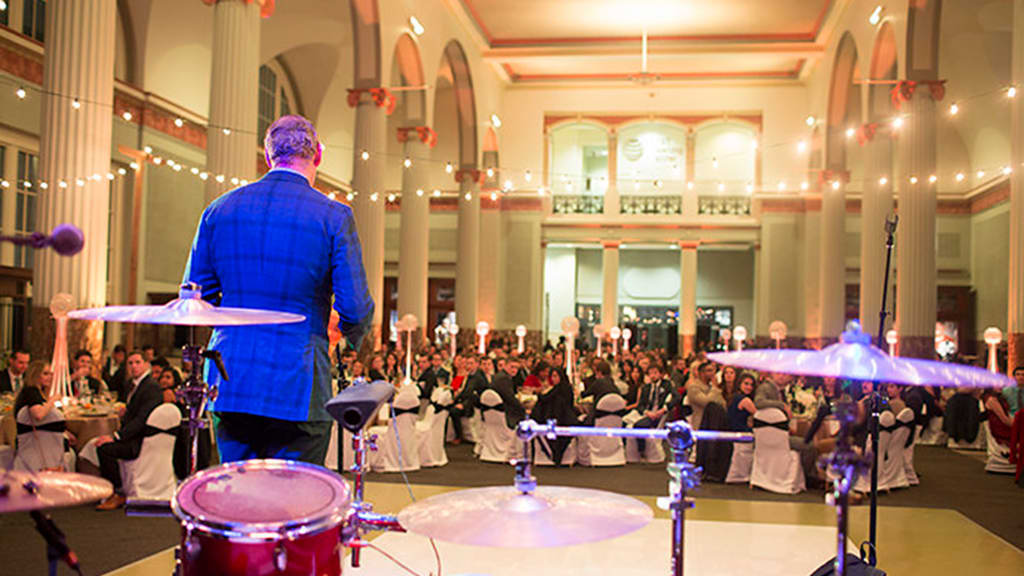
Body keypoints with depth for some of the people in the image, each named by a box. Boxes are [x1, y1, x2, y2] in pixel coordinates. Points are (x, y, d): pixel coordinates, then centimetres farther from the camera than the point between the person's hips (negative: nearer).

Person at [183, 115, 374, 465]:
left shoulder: (219, 209, 5)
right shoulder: (333, 216, -7)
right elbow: (355, 307, -9)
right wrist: (352, 335, 14)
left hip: (229, 384, 4)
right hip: (297, 389, -4)